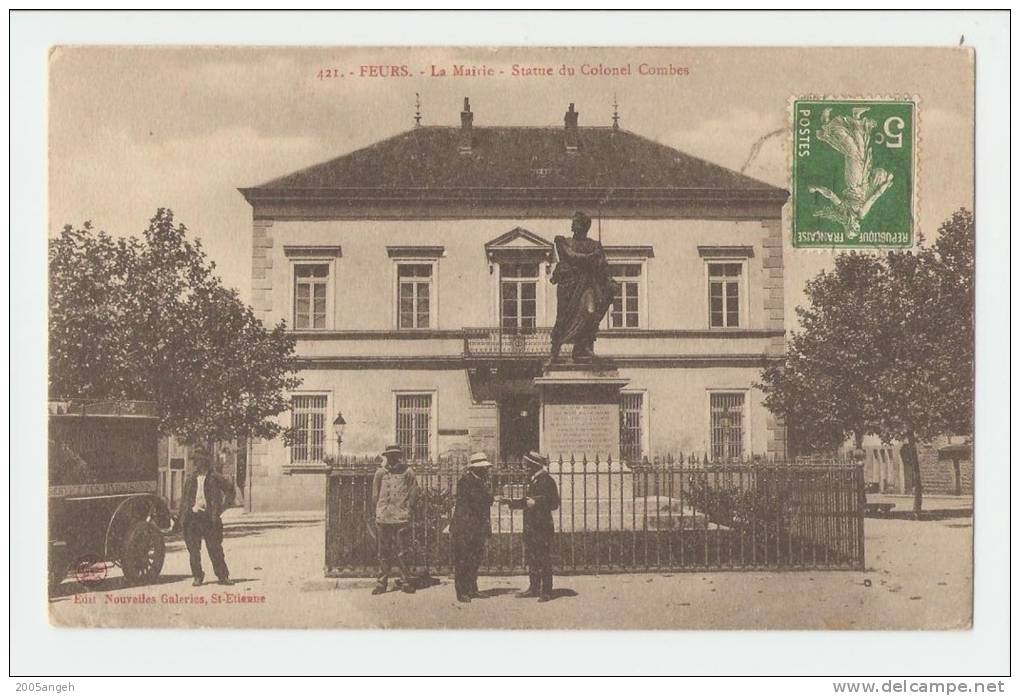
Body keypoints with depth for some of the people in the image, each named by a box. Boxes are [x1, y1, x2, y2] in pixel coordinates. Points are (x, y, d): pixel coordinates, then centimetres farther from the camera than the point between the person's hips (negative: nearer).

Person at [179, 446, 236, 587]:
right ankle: (198, 577, 13)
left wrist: (222, 507, 1)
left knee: (215, 549, -3)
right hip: (192, 517, 4)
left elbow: (230, 488, 6)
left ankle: (223, 576, 5)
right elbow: (184, 498, 18)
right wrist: (183, 517, 8)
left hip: (208, 517, -3)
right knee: (193, 550, 3)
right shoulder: (191, 478, 13)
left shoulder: (215, 478, 1)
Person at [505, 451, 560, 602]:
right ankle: (534, 588, 21)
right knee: (531, 558, 12)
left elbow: (554, 503, -14)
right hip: (530, 526, 9)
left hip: (543, 526, -9)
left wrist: (535, 503, -21)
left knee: (544, 560, -4)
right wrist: (512, 502, 14)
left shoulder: (547, 481, -10)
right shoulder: (531, 481, 16)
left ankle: (546, 591, 0)